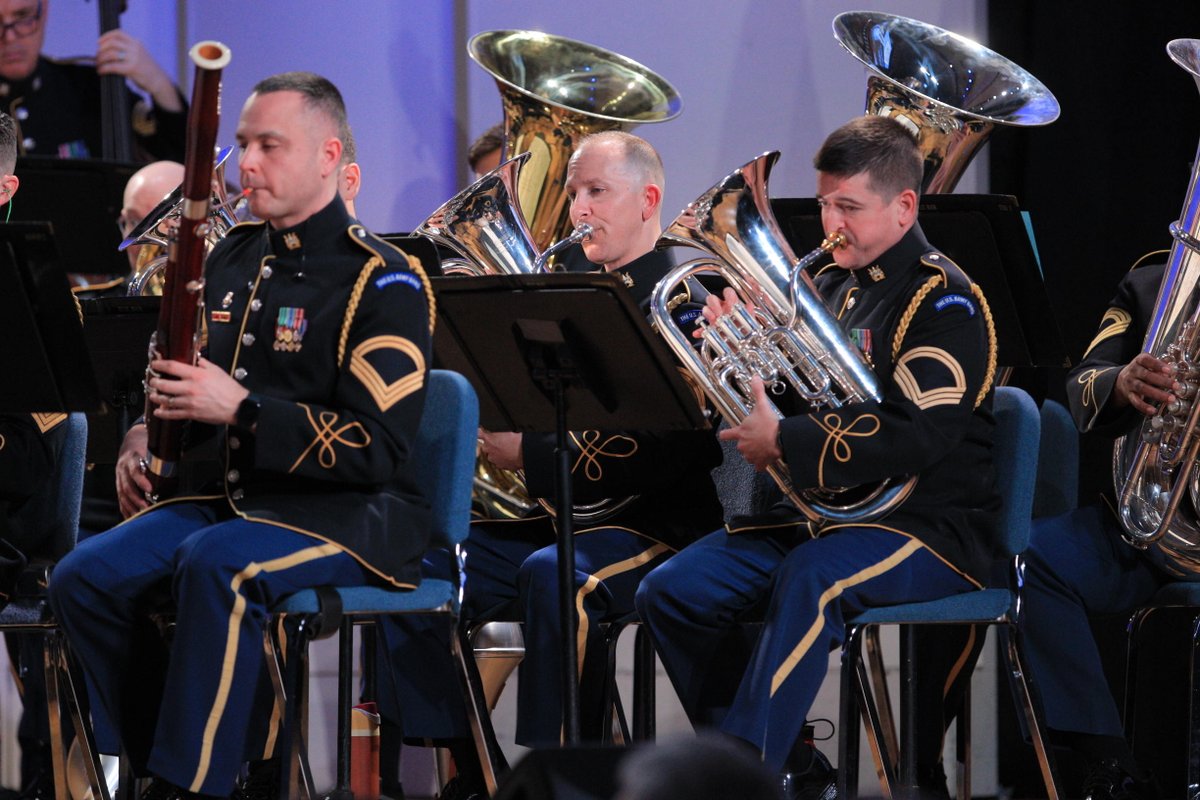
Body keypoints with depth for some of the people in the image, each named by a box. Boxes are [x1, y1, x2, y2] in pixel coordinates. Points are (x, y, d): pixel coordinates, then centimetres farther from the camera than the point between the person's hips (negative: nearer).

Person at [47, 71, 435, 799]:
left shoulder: (382, 283, -9)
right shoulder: (233, 260, 15)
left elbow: (379, 448, -18)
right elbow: (185, 387, 29)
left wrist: (241, 410, -24)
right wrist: (141, 443, 6)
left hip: (348, 513, -7)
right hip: (230, 494, 7)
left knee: (218, 569, -37)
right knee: (85, 579, -16)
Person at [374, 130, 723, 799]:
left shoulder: (682, 306, -6)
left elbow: (663, 452, -19)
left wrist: (530, 454, -20)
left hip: (647, 524, -8)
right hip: (541, 518, 8)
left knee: (555, 573, -38)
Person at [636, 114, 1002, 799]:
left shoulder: (944, 302, -9)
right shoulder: (828, 287, 16)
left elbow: (917, 436, -22)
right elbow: (788, 400, 18)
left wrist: (785, 444, -23)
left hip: (929, 524, -8)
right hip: (817, 513, 8)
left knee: (810, 581, -38)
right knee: (670, 592, -8)